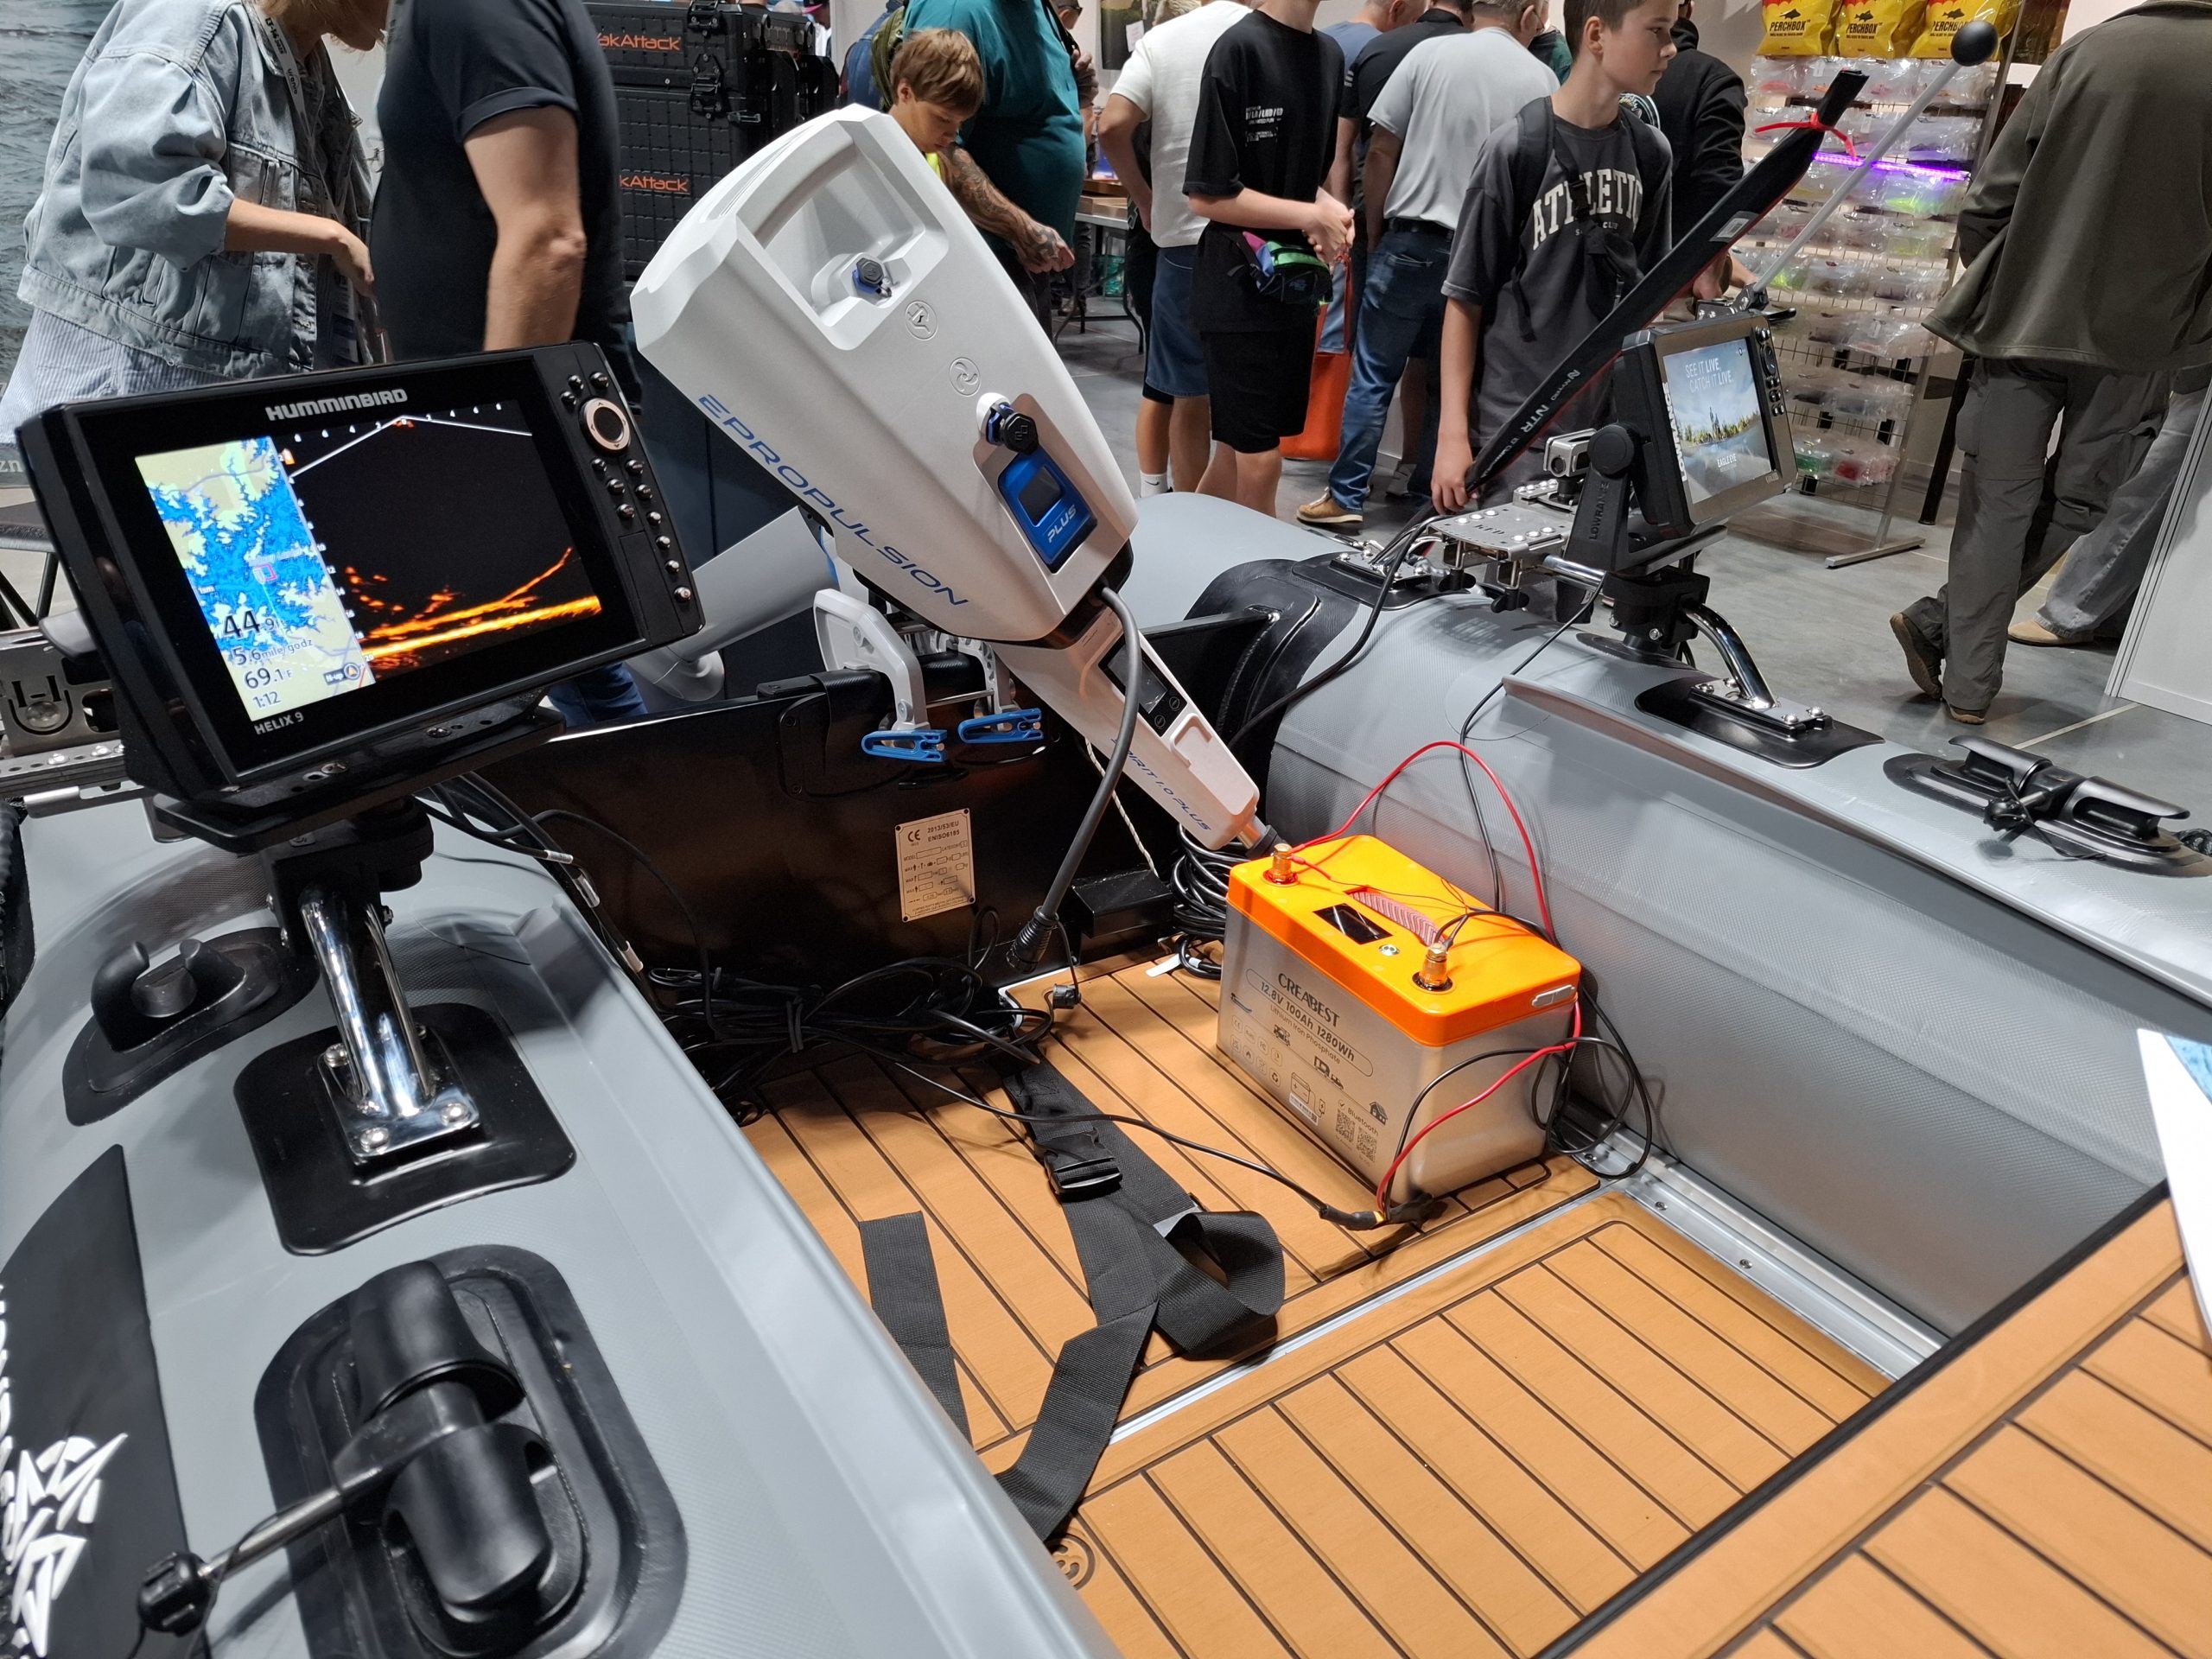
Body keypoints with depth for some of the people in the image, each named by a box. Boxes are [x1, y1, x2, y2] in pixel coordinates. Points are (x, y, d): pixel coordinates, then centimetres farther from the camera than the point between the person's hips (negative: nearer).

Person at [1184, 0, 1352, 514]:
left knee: (1236, 454, 13)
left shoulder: (1329, 55, 11)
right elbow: (1207, 195, -14)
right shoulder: (1239, 48, -11)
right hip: (1239, 287, -7)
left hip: (1294, 285, 7)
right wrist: (1314, 216, -12)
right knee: (1259, 463, -5)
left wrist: (1332, 211, 0)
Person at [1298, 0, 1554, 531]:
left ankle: (1345, 498, 5)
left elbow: (1381, 151, -2)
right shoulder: (1543, 80, 3)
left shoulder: (1430, 53, 0)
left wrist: (1374, 233, 7)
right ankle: (1429, 496, 17)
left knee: (1372, 374, 4)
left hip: (1412, 241, -2)